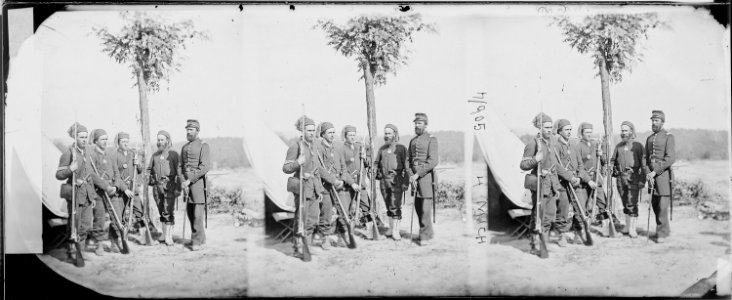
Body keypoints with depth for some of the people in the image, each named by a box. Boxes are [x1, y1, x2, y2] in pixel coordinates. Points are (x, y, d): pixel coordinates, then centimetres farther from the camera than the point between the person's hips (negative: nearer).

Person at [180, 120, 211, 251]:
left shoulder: (203, 146, -4)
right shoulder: (184, 147, 18)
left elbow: (205, 167, -14)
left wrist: (190, 180, -18)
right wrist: (182, 181, 4)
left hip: (198, 181, -7)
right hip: (187, 182, 7)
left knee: (197, 213, -9)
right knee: (189, 211, 7)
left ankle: (197, 241, -3)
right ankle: (201, 239, 19)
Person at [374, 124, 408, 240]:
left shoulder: (401, 148, -1)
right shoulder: (382, 149, 13)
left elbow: (406, 166, -4)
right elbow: (377, 163, 20)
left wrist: (405, 182, -10)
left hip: (396, 180, -4)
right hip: (384, 180, 5)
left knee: (395, 206, -9)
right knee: (388, 206, 9)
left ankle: (396, 230, -6)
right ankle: (391, 228, 20)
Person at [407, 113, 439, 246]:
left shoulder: (431, 139, -4)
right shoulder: (412, 141, 16)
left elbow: (433, 161, -13)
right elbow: (408, 160, 12)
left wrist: (418, 174, -16)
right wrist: (410, 176, -4)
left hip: (426, 175, -7)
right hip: (415, 177, 7)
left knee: (426, 207, -10)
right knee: (417, 206, 9)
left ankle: (425, 236, -7)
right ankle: (429, 232, 21)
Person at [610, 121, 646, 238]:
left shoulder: (638, 145, 0)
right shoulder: (618, 146, 14)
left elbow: (643, 163, -3)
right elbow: (613, 160, 19)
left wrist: (642, 179, -9)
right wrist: (611, 169, -1)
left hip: (633, 177, -4)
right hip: (621, 177, 4)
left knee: (632, 203, -10)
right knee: (625, 204, 10)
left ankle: (632, 228, -6)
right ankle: (627, 225, 21)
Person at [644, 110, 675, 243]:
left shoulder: (669, 137, -4)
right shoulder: (649, 139, 16)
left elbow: (671, 158, -14)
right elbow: (646, 158, 12)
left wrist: (655, 171, -17)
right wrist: (647, 173, -6)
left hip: (663, 173, -6)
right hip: (652, 174, 6)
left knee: (663, 205, -9)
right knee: (654, 204, 8)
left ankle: (662, 233, -4)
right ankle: (666, 230, 21)